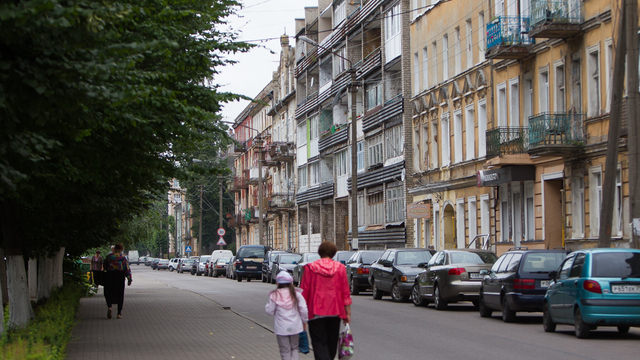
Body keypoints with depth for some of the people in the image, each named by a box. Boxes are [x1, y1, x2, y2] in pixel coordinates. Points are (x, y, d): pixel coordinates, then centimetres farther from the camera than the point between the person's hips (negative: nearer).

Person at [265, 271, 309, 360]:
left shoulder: (275, 295, -6)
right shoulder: (296, 294, -2)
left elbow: (270, 311, -3)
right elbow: (303, 309, -2)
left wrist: (267, 305, 17)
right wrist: (304, 321, 11)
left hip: (281, 328, -2)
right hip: (295, 327, 2)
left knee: (285, 350, 5)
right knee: (294, 348, 18)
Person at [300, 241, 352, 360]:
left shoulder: (310, 268, -4)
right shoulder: (340, 268, 1)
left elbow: (304, 292, -4)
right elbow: (346, 293, 1)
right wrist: (347, 313, 6)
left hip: (316, 312, -3)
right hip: (335, 311, 3)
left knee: (319, 342, -2)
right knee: (332, 342, 18)